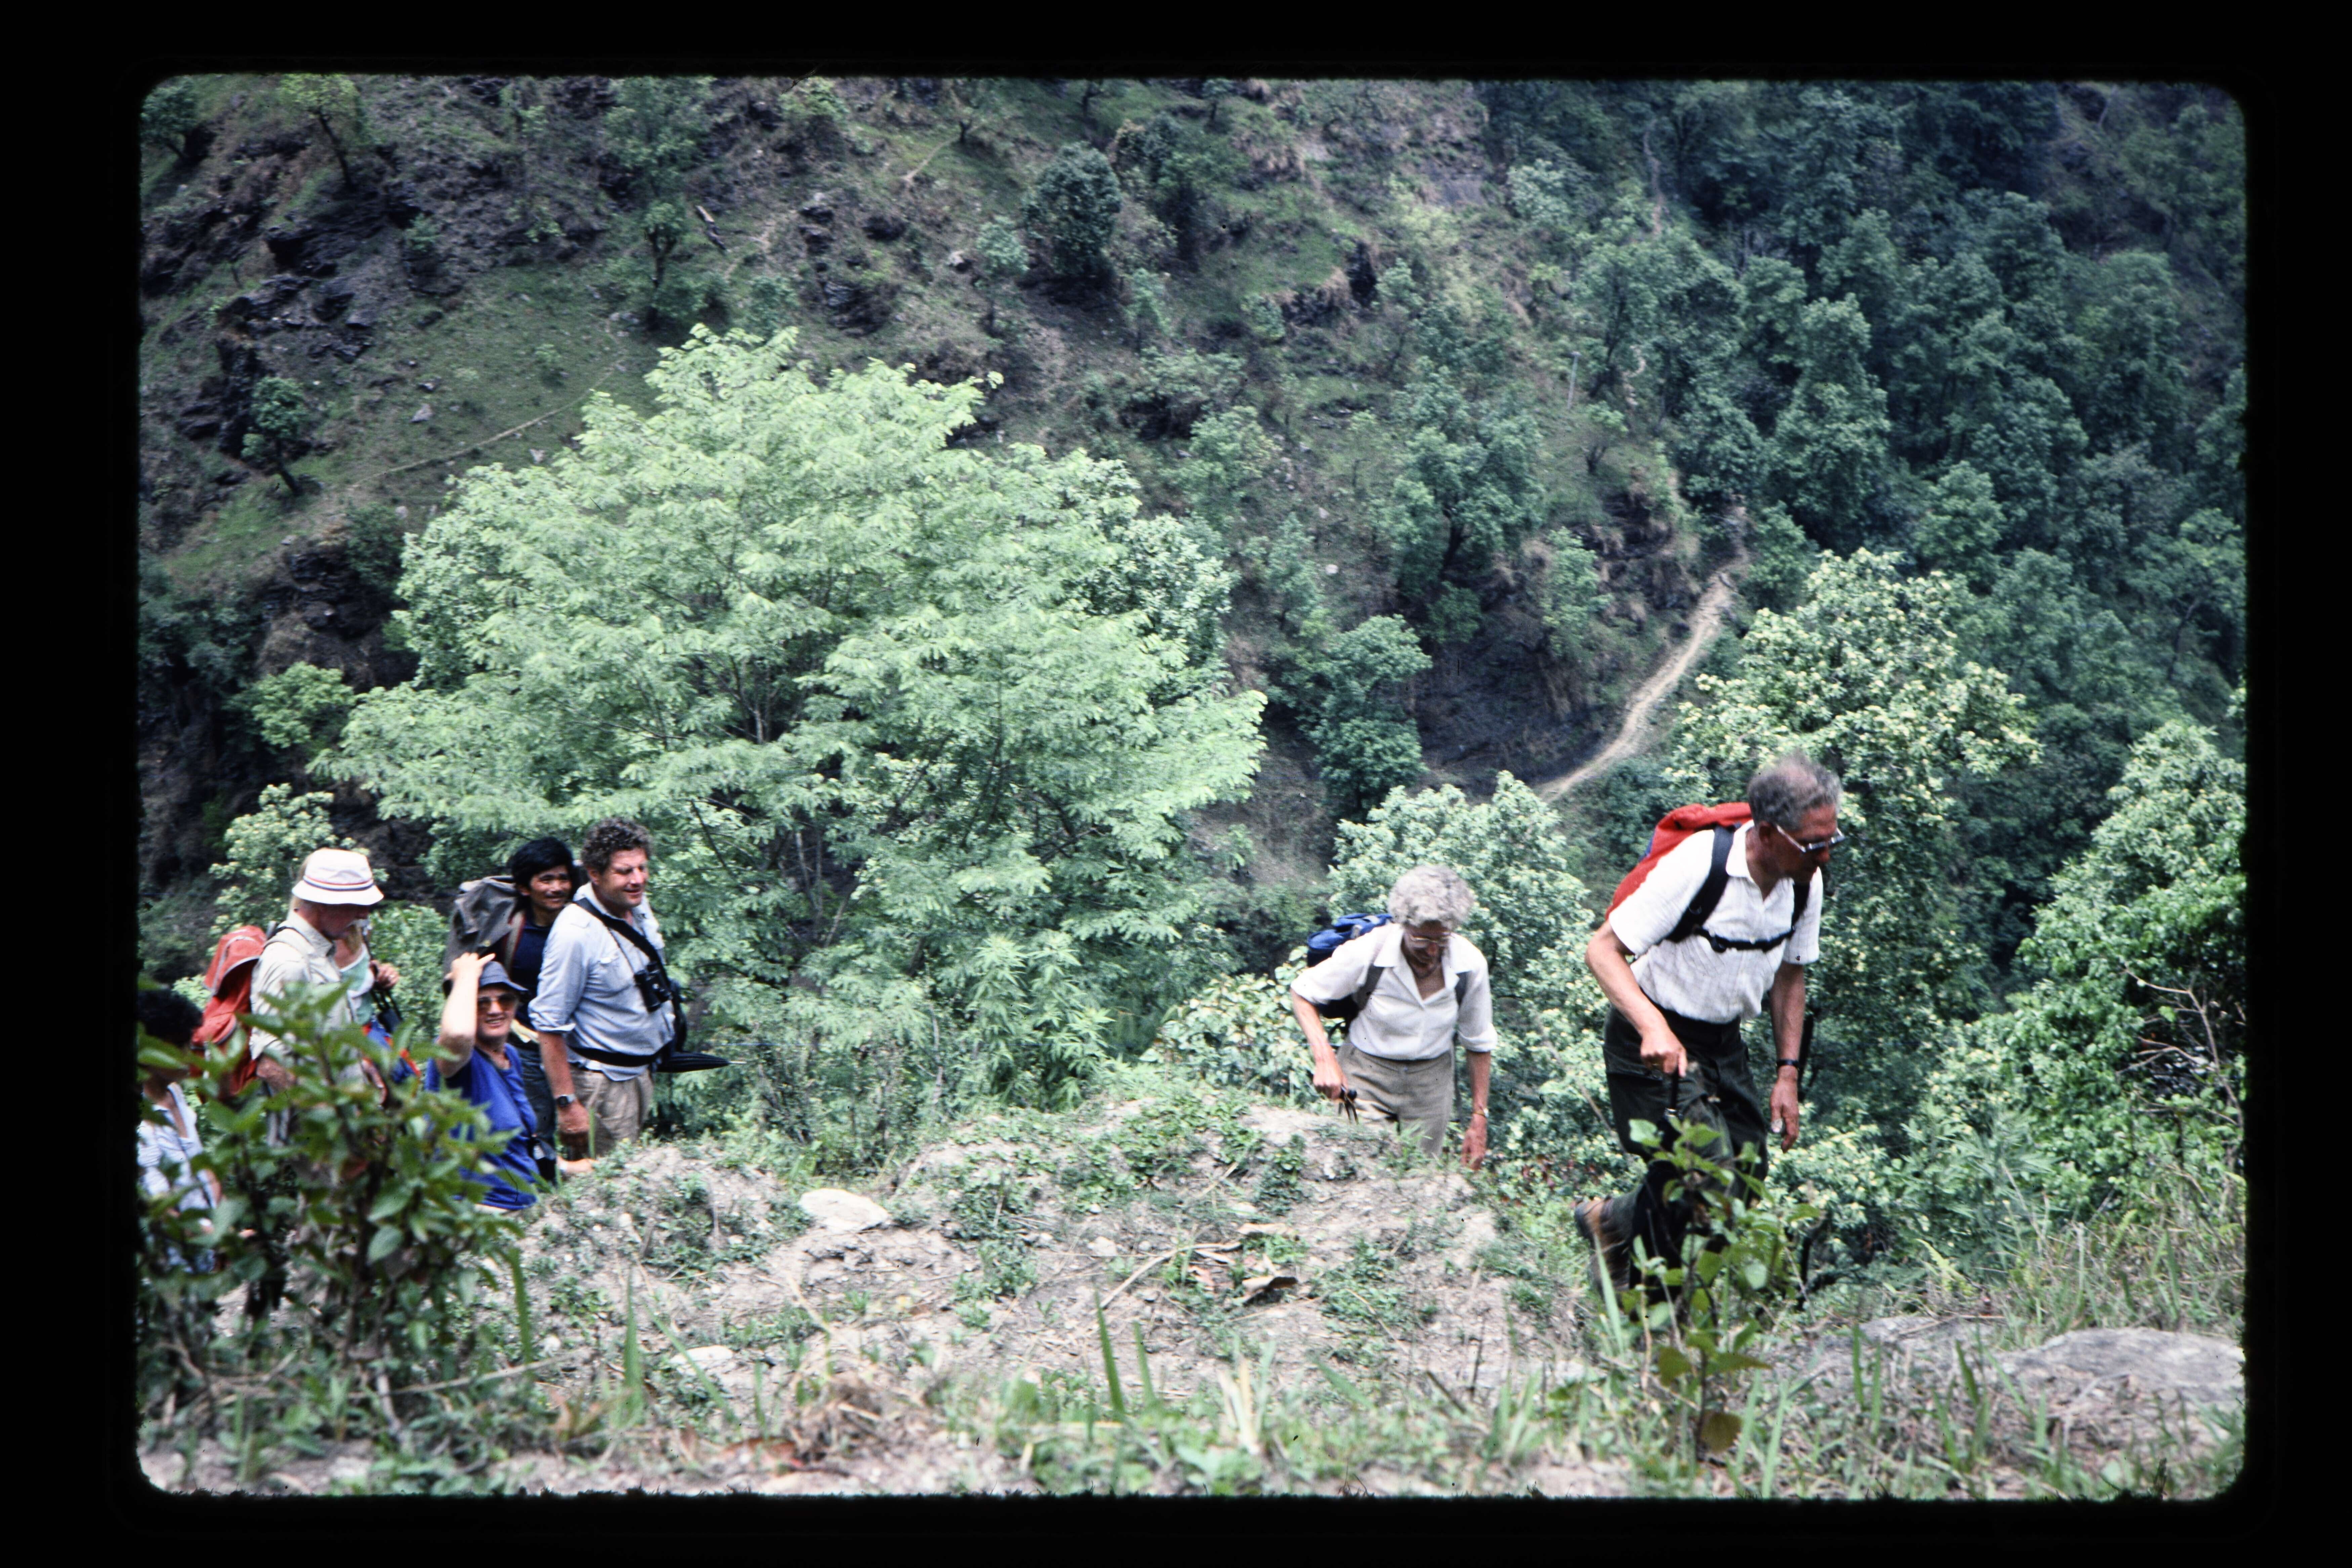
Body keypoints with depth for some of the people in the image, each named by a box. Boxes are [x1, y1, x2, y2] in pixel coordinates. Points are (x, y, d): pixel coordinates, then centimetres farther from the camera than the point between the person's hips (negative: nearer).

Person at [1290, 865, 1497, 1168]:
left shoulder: (1470, 963, -14)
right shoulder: (1369, 952, -23)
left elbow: (1479, 1044, 1)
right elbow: (1302, 993, -9)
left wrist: (1479, 1119, 3)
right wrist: (1325, 1059, -24)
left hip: (1431, 1082, 2)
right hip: (1367, 1073, -2)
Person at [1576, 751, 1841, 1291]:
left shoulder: (1806, 881, -5)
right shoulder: (1697, 865, -26)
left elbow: (1789, 976, 11)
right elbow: (1602, 950, -22)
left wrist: (1787, 1074, 5)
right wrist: (1652, 1027, -37)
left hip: (1724, 1043, 7)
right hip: (1658, 1043, -7)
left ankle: (1614, 1221, 24)